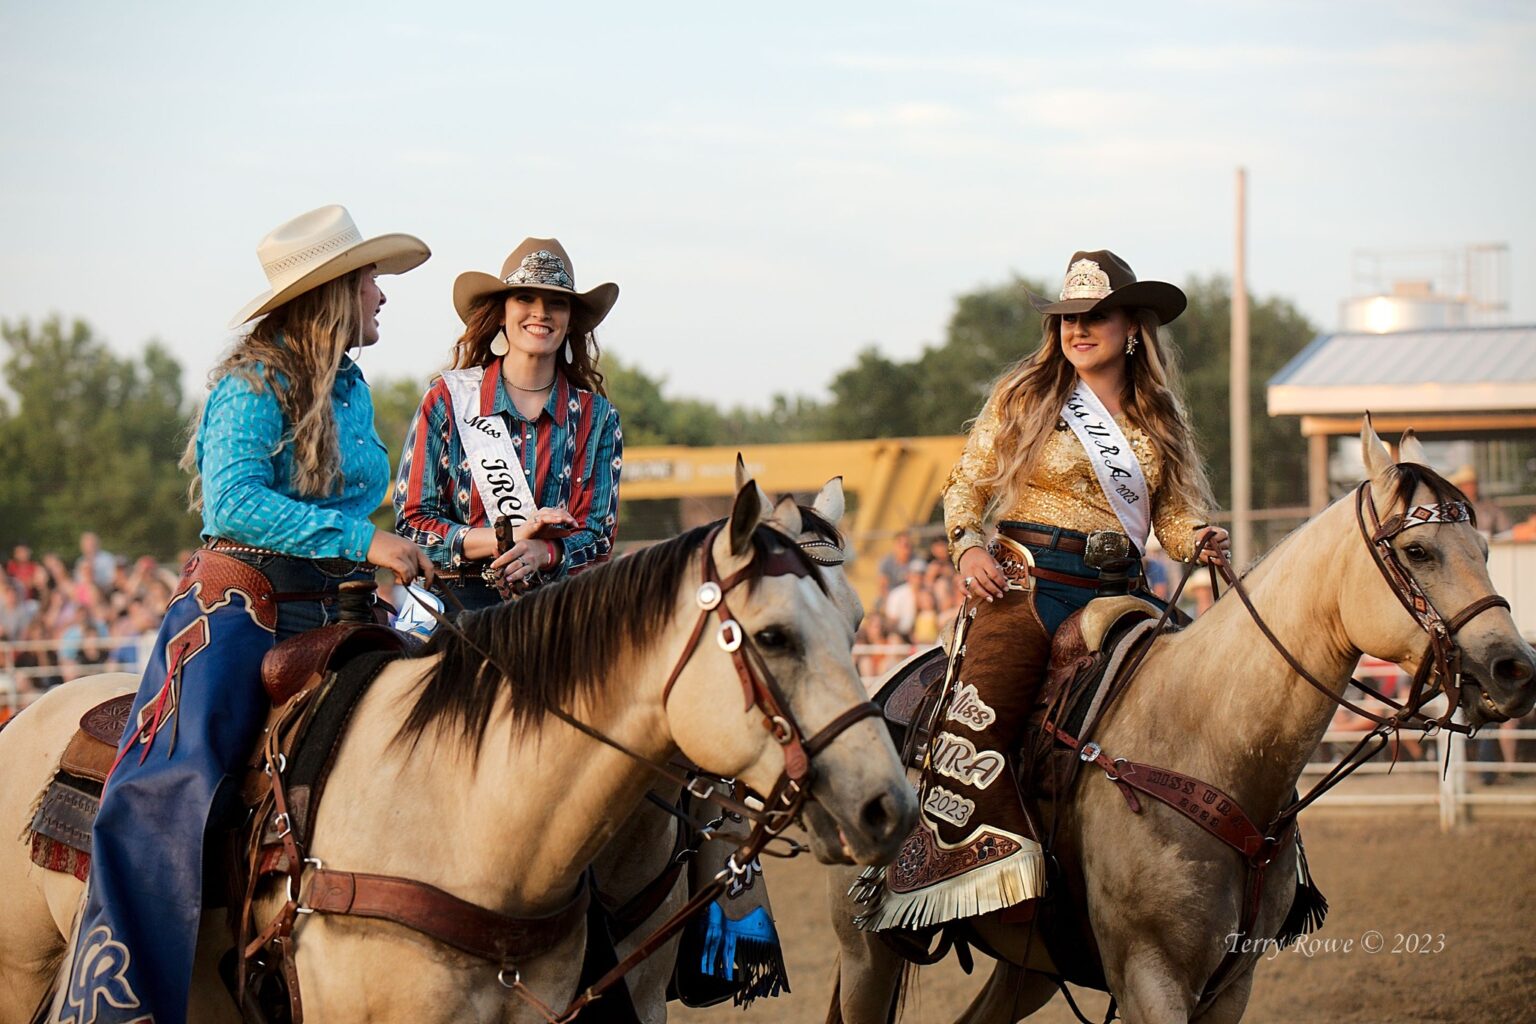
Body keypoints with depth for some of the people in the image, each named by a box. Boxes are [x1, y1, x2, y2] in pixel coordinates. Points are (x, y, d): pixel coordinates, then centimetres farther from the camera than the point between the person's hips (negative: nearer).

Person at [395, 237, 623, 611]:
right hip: (459, 601, -2)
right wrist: (508, 538, -12)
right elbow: (412, 521, 1)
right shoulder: (447, 399, 6)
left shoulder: (596, 416, 11)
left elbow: (598, 535, 7)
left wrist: (543, 551, -16)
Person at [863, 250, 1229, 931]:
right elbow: (967, 485, 9)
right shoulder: (1024, 396, 8)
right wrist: (969, 545, -9)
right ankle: (962, 866, -22)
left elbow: (1171, 514, 17)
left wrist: (1197, 539, -5)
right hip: (1026, 583, -3)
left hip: (1119, 594, 3)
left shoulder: (1157, 417, 17)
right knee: (976, 717, -24)